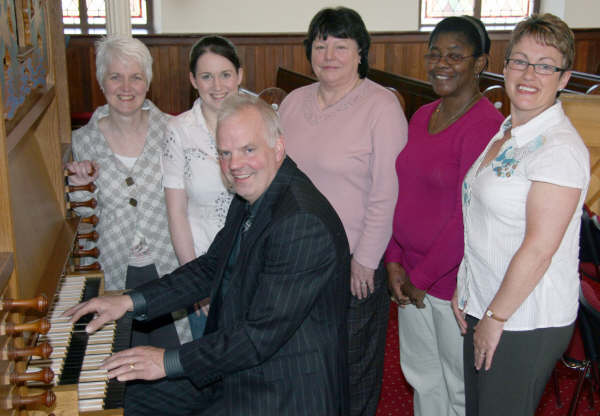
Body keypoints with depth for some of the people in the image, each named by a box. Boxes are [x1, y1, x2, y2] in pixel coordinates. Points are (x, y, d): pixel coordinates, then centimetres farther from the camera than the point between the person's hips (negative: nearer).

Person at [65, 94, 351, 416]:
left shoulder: (304, 223, -28)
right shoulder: (250, 199, 3)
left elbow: (261, 335, -27)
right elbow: (210, 268, 15)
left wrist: (169, 361, -21)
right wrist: (130, 302, 7)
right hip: (237, 373, 9)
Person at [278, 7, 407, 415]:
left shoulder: (381, 106, -13)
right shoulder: (294, 102, 6)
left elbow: (386, 193, -15)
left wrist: (366, 259, -14)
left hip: (355, 262, -5)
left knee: (353, 361, 11)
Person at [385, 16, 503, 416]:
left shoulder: (485, 125, -19)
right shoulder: (422, 116, 6)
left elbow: (469, 217, -21)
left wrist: (422, 278, -13)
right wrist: (394, 261, 1)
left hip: (456, 279, -7)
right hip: (412, 276, 7)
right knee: (421, 375, 22)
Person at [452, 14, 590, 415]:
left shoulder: (560, 148, -19)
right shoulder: (505, 133, 8)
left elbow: (539, 248, -22)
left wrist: (495, 318, -15)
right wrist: (464, 289, 8)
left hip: (527, 323, -8)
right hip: (484, 307, 8)